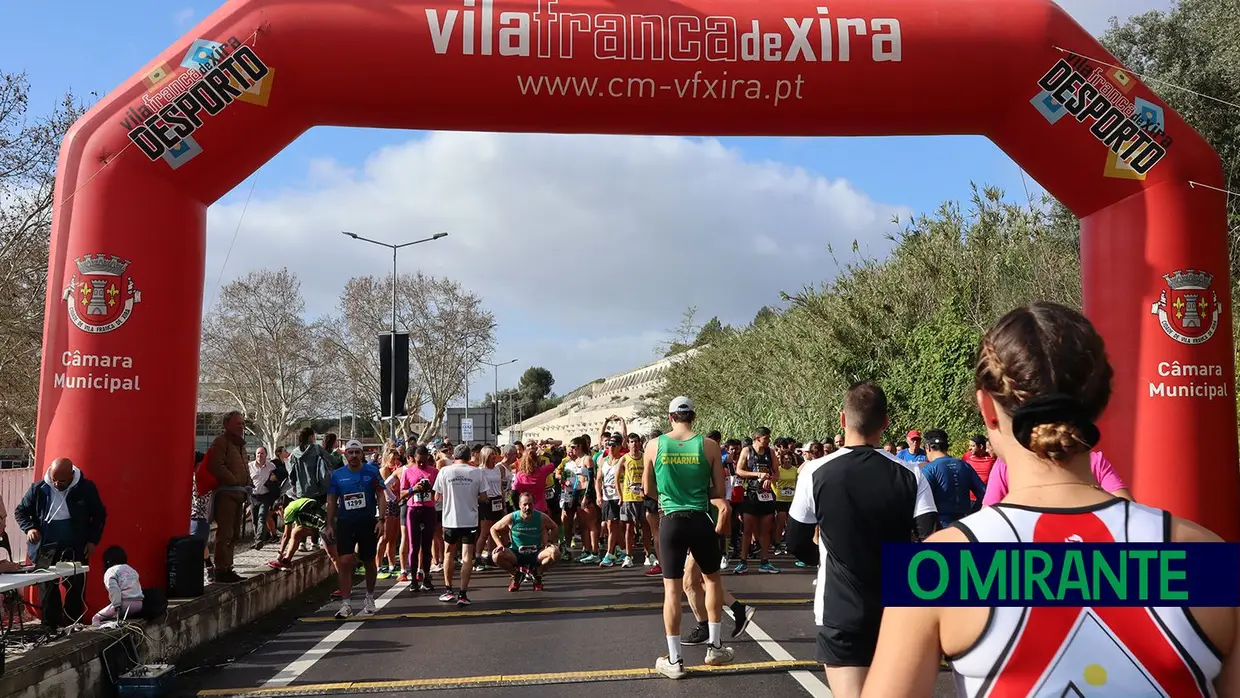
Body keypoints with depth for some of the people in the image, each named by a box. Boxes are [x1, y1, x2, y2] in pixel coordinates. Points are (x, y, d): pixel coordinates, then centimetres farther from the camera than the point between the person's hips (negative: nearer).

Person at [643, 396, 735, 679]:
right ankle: (714, 647, 27)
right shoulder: (709, 446, -4)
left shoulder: (654, 446, -2)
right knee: (712, 579, 21)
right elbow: (719, 493, 0)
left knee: (672, 589, 5)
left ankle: (674, 660, 10)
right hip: (700, 520, 0)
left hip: (671, 521, 0)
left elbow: (649, 490, 9)